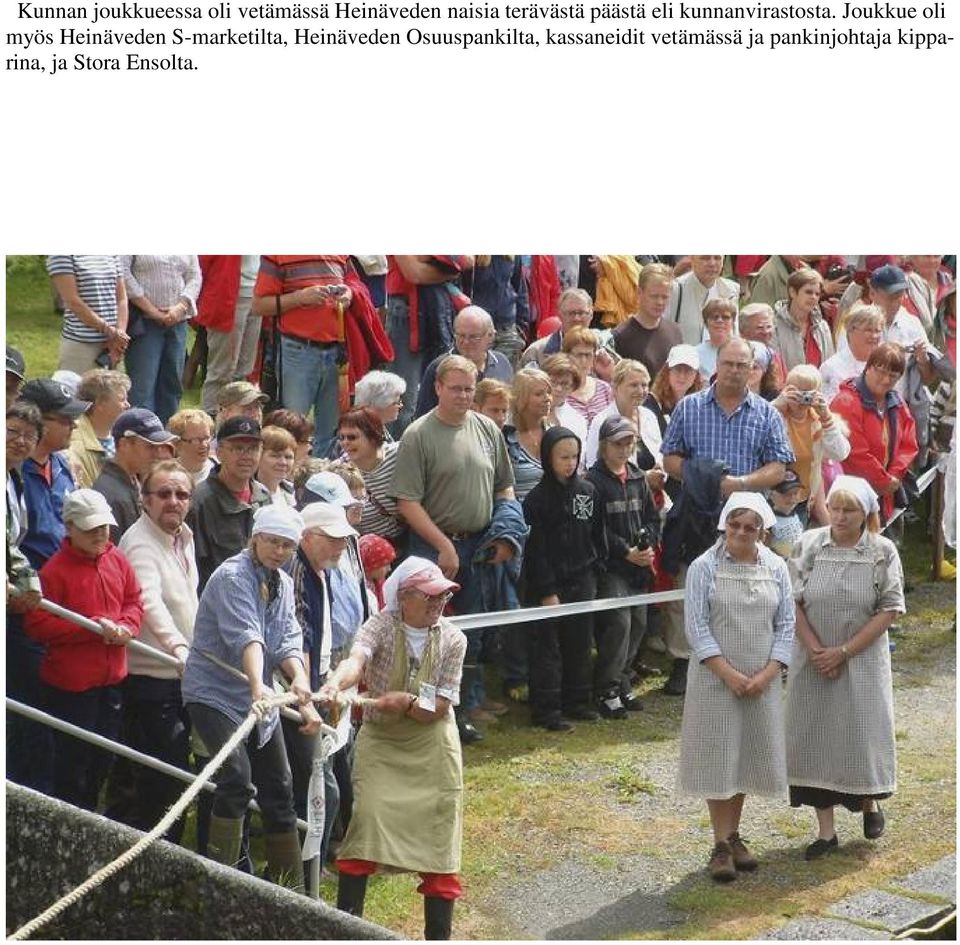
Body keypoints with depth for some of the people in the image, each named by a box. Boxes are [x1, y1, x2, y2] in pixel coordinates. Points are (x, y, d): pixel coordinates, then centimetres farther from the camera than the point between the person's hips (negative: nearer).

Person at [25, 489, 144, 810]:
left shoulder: (117, 560, 4)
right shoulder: (55, 570, -15)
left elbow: (134, 600, 12)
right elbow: (37, 623, -19)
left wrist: (126, 627, -11)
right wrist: (94, 628, -22)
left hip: (111, 677, 6)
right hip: (70, 683, -6)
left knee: (103, 758, 17)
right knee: (73, 760, 2)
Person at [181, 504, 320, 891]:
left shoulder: (283, 584, 10)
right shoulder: (232, 576, -17)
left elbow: (288, 639, -2)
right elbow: (246, 635, -33)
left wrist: (298, 678, -22)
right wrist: (258, 685, -47)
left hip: (259, 699, 8)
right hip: (215, 692, -8)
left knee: (278, 789, 11)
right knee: (237, 780, -25)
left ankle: (290, 885, 22)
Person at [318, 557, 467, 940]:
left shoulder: (452, 640, -6)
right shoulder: (381, 626, -11)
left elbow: (440, 707, -9)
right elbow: (356, 660, -33)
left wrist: (407, 701, -28)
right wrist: (336, 683, -55)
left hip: (432, 749, 1)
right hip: (380, 742, -1)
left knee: (439, 838, 1)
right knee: (366, 819, -14)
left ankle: (438, 933, 13)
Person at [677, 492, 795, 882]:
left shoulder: (776, 568, 3)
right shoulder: (704, 567, -7)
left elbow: (786, 624, 3)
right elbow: (697, 626, -10)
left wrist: (767, 675, -9)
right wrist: (729, 674, -16)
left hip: (762, 682, 3)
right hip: (715, 680, -3)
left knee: (747, 757, 11)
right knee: (718, 758, -1)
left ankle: (734, 835, 25)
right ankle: (721, 845, 6)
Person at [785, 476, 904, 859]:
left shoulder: (883, 552, -5)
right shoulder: (808, 544, -3)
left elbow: (889, 610, -8)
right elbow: (792, 602, -4)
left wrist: (843, 651, -13)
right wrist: (815, 650, -13)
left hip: (862, 660, -1)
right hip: (813, 661, 1)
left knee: (861, 731, 3)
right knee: (816, 736, 3)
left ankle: (870, 801, 34)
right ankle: (826, 830, 11)